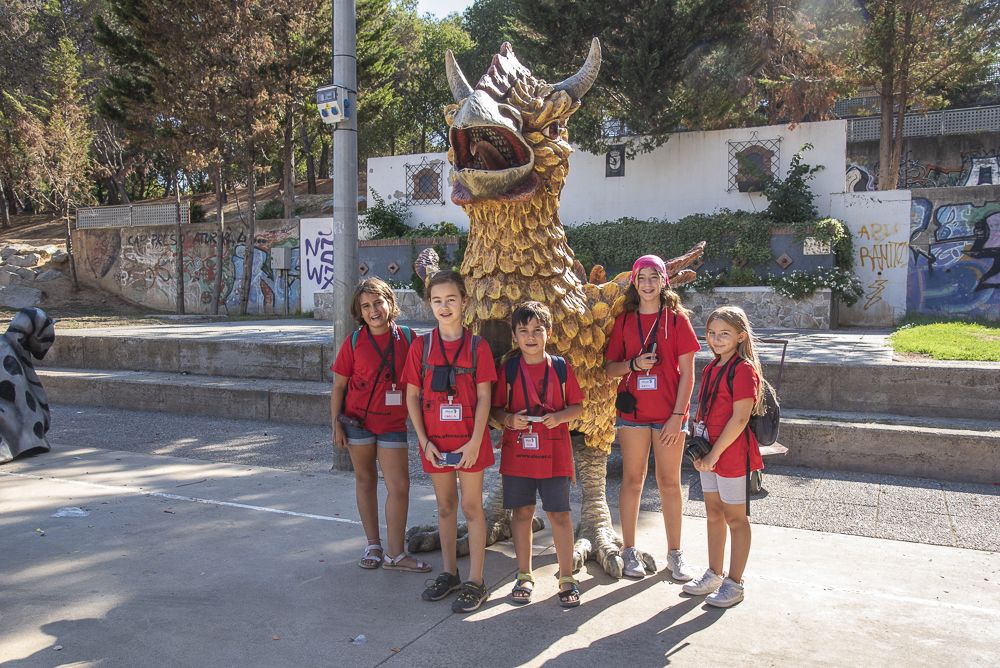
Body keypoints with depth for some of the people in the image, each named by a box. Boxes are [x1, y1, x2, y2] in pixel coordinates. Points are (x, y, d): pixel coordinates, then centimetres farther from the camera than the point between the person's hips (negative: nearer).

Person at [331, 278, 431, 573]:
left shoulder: (407, 337, -3)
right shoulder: (354, 341, -4)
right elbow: (338, 386, 1)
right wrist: (336, 424, -3)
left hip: (393, 423, 0)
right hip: (358, 420, 0)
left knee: (400, 486, -3)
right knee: (365, 480, 11)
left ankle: (395, 554, 9)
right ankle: (373, 546, 24)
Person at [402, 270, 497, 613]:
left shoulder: (477, 346, -5)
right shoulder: (421, 346, 1)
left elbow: (483, 397, -7)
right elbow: (412, 396, 2)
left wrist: (475, 441, -13)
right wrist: (424, 441, -5)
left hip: (468, 440, -2)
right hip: (435, 441, 3)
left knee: (471, 507, 4)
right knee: (445, 506, 15)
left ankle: (475, 581, 13)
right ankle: (449, 573, 29)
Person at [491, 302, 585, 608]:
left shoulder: (560, 367, 1)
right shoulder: (508, 368, 1)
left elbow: (578, 406, 6)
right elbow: (496, 408, 5)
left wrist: (559, 417, -12)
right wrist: (509, 419, -15)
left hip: (554, 452, 0)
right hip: (517, 451, 1)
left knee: (559, 513, 2)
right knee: (521, 512, 8)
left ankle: (567, 578, 15)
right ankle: (524, 576, 23)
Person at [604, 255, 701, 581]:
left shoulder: (676, 318, 0)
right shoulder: (624, 320, 6)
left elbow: (687, 372, -3)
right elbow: (609, 368, 7)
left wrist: (678, 414, -9)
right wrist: (633, 364, -13)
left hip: (669, 413, -1)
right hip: (633, 410, 2)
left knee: (669, 481, 6)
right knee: (632, 480, 7)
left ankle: (674, 554, 18)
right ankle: (630, 551, 18)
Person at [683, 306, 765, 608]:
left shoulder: (743, 369, -16)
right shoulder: (711, 368, 10)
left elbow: (740, 419, -20)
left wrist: (714, 454, -17)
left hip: (733, 453, -8)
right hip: (709, 453, 8)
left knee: (735, 518, 4)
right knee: (713, 513, 17)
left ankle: (734, 583, 17)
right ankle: (714, 575, 31)